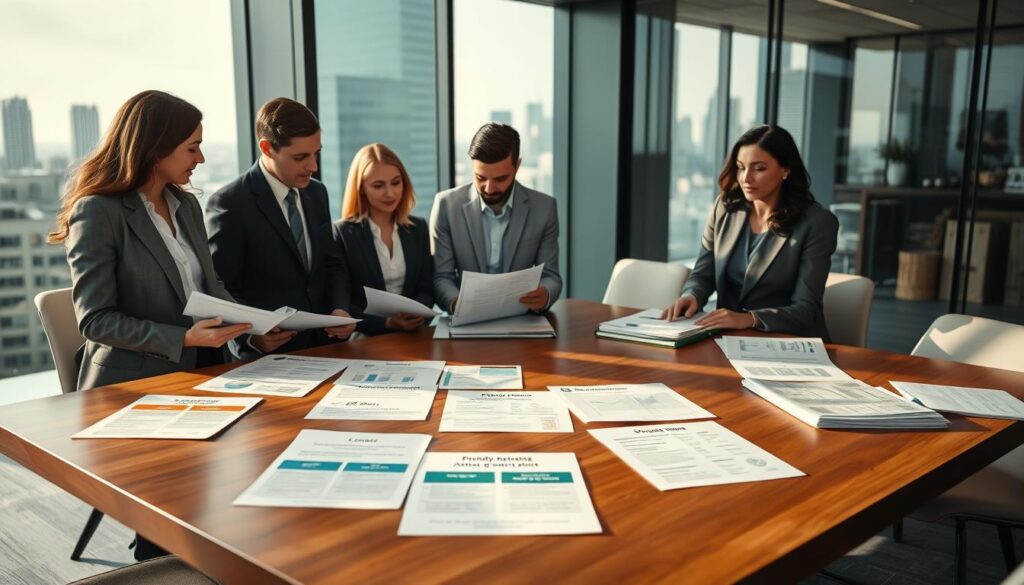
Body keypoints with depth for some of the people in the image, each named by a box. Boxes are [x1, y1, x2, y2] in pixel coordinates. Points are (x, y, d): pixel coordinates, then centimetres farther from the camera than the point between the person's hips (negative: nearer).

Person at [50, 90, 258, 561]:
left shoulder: (187, 205, 11)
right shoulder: (98, 212, -12)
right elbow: (95, 320, -15)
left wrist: (250, 324, -4)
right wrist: (183, 339, -24)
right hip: (134, 389, -6)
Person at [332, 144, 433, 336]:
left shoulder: (418, 227, 12)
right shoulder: (341, 233, -2)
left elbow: (426, 289, 10)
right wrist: (387, 323, -19)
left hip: (412, 333, 3)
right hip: (365, 337, -3)